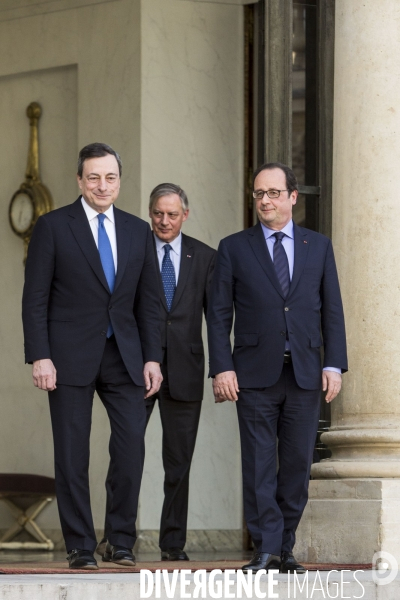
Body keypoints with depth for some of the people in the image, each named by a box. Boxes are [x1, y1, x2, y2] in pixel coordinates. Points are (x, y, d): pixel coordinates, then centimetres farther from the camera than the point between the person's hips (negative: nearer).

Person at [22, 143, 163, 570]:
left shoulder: (138, 231, 11)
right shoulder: (53, 227, -1)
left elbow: (148, 301, 12)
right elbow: (35, 299, -3)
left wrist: (152, 358, 5)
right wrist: (39, 356, -11)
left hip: (124, 357, 3)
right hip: (70, 356, -3)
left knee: (132, 444, -8)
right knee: (72, 453, -1)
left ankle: (122, 541, 5)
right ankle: (80, 547, 7)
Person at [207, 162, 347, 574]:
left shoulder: (318, 247, 10)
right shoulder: (234, 248, 5)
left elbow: (332, 310, 9)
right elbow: (219, 314, 3)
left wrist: (334, 364, -1)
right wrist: (222, 368, -6)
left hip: (304, 372, 2)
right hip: (255, 374, -2)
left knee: (297, 465, 3)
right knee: (259, 466, -4)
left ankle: (285, 549, 12)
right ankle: (266, 550, -2)